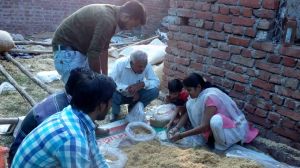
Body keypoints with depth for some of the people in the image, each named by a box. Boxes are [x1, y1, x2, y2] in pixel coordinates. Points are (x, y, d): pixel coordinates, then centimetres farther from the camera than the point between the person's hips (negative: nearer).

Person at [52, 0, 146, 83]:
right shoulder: (107, 20, -28)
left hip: (79, 49, 10)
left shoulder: (111, 14, 3)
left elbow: (103, 48, 10)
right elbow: (93, 53, -27)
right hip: (66, 48, -10)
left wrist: (104, 76, 12)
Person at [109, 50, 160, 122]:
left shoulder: (146, 65, -18)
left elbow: (156, 81, -17)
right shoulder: (120, 63, -25)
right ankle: (115, 113, 0)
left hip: (136, 95, 3)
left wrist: (142, 84, -34)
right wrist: (127, 88, -40)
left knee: (154, 91, -22)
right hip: (120, 95, -2)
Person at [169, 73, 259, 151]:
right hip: (220, 125, 8)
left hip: (235, 128, -8)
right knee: (190, 104, -5)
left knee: (215, 120, -44)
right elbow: (189, 111, 5)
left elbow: (205, 126, -31)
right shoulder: (200, 93, -5)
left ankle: (222, 145, -13)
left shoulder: (210, 97, -31)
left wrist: (181, 135, -26)